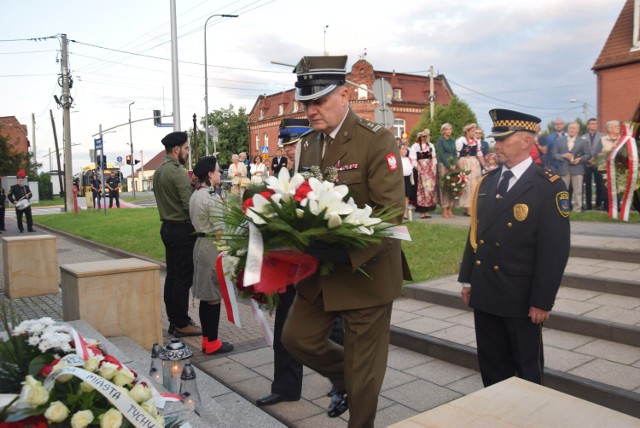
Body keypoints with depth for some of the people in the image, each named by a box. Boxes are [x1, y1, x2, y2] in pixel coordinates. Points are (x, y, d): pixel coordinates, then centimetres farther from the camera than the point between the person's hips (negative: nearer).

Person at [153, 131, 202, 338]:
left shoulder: (159, 171, 13)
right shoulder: (178, 172, -17)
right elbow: (189, 204, -23)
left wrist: (190, 183, 9)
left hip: (167, 227, 10)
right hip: (182, 229, -10)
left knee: (172, 275, 13)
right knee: (184, 278, -3)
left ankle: (174, 321, 21)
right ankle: (182, 324, 4)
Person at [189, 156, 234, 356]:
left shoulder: (195, 195, 10)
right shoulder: (212, 197, -17)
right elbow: (219, 231, -19)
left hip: (200, 244, 9)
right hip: (212, 247, -9)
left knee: (205, 296, 14)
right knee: (214, 297, 0)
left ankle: (206, 339, 23)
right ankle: (213, 343, 9)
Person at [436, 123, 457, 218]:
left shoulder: (452, 141, 16)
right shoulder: (440, 140, -1)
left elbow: (455, 153, 15)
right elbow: (441, 154, -8)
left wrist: (454, 165, -1)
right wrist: (449, 166, -11)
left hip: (452, 166, 6)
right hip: (443, 165, -5)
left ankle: (450, 210, 5)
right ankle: (444, 210, -5)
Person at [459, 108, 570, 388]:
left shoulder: (549, 187, -11)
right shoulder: (487, 182, 7)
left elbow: (555, 250, -13)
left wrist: (542, 301, -14)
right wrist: (467, 280, 10)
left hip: (522, 297, -5)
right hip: (485, 293, 5)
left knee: (527, 367, 14)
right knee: (491, 365, 17)